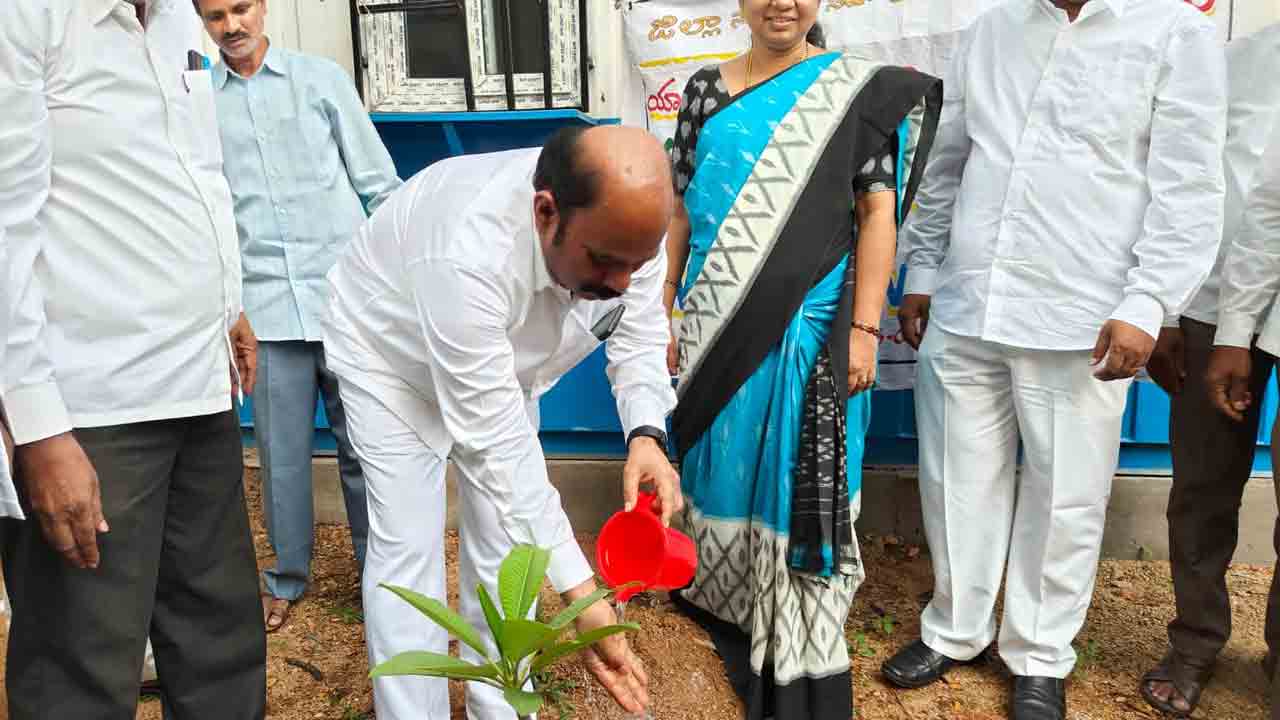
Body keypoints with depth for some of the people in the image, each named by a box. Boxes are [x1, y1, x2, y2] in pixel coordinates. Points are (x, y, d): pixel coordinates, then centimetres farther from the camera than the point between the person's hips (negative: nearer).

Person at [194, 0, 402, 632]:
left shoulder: (321, 78, 7)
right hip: (265, 303, 1)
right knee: (281, 450, 6)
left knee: (361, 443, 4)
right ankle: (287, 576, 24)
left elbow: (380, 185, 7)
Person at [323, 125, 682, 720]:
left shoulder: (628, 220, -28)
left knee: (505, 535, 6)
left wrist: (646, 437, -35)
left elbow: (639, 336, -14)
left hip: (502, 360, 5)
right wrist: (578, 591, -44)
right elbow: (497, 445, -43)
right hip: (392, 354, -5)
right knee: (407, 545, -10)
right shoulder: (467, 257, -46)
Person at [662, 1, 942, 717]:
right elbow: (680, 211, 11)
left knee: (798, 484, 2)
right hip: (714, 326, 3)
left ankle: (800, 658, 18)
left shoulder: (857, 88, 1)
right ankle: (731, 609, 34)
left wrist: (863, 328, -11)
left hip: (806, 328, -3)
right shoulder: (706, 89, 10)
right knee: (725, 471, 12)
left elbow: (878, 214, -3)